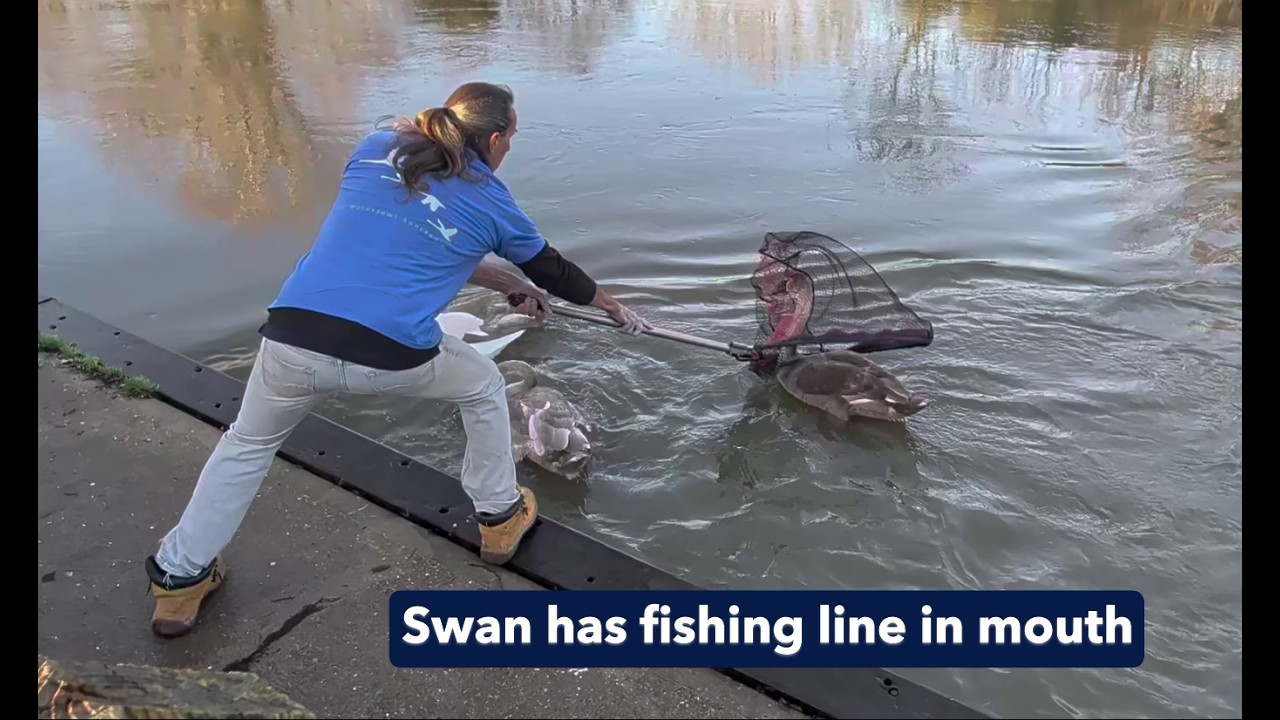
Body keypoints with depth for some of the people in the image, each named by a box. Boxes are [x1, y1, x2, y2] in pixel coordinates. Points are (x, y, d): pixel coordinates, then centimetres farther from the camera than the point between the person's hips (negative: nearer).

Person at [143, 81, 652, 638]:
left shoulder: (376, 145, 17)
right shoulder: (490, 201, 10)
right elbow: (552, 271, 25)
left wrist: (504, 283, 36)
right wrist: (614, 306, 44)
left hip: (291, 340, 3)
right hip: (393, 357, -3)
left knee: (247, 444, 29)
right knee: (484, 388, 27)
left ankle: (179, 576, 32)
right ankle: (499, 517, 38)